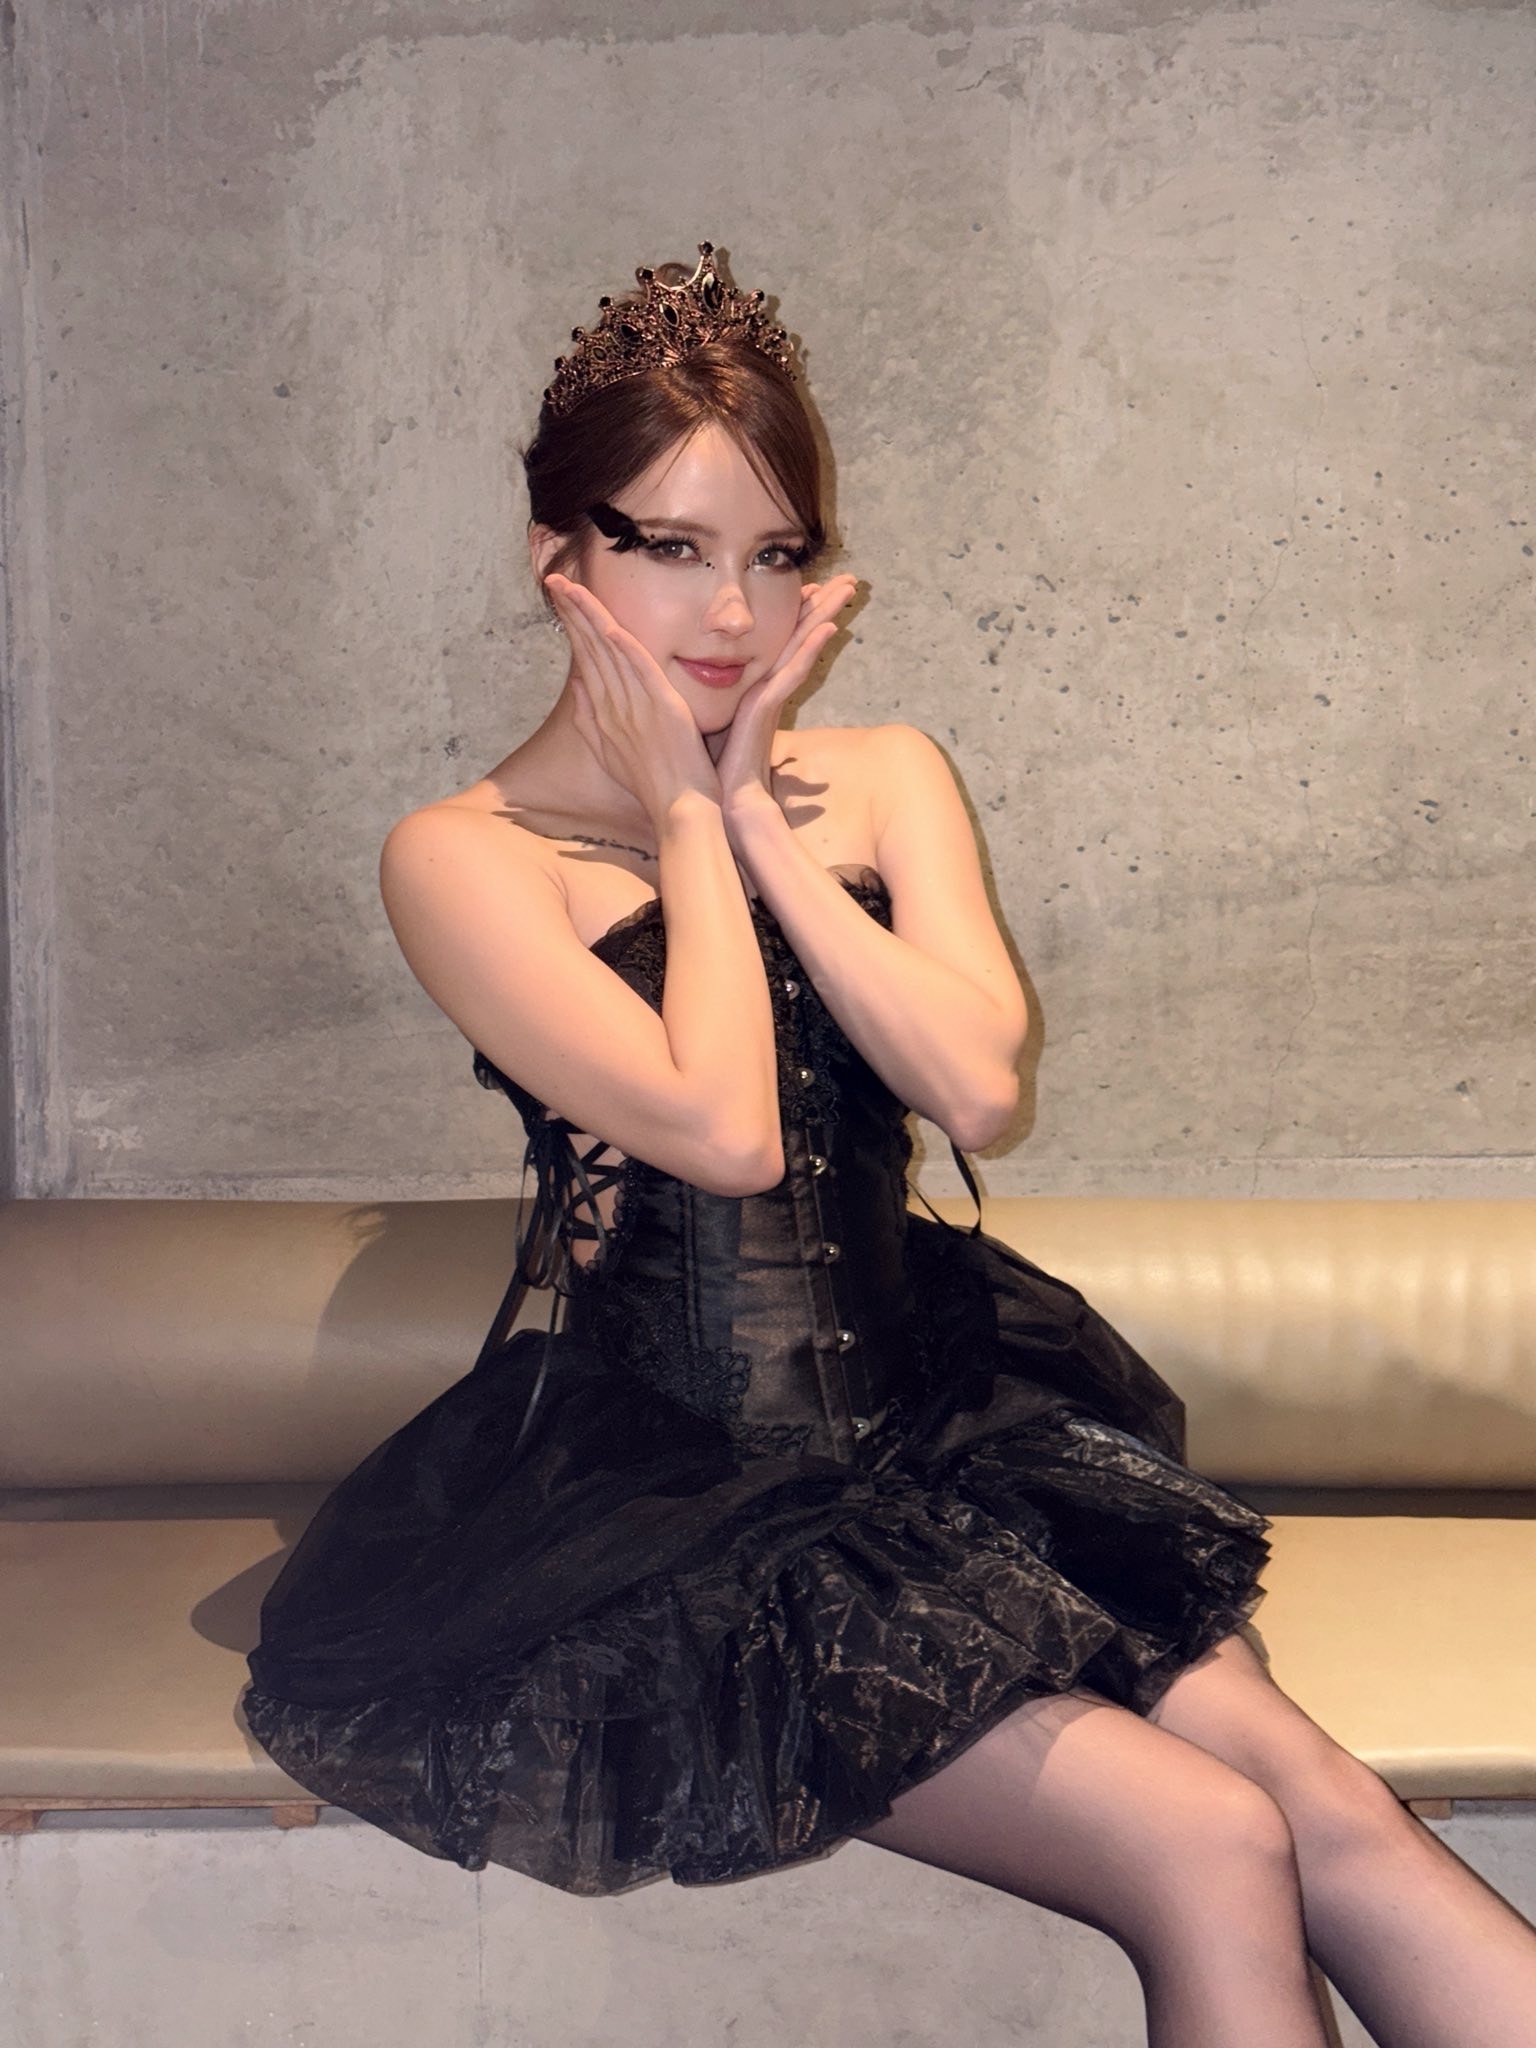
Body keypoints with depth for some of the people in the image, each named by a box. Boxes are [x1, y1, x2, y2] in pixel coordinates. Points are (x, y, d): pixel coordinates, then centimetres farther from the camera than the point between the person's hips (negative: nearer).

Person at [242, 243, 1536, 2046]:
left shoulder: (883, 779, 10)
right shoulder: (463, 859, -5)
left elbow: (977, 1085, -6)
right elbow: (720, 1128, -18)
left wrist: (760, 816, -5)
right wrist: (688, 815, -7)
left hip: (934, 1425, 5)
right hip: (669, 1500, -4)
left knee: (1336, 1815, -13)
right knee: (1208, 1848, -17)